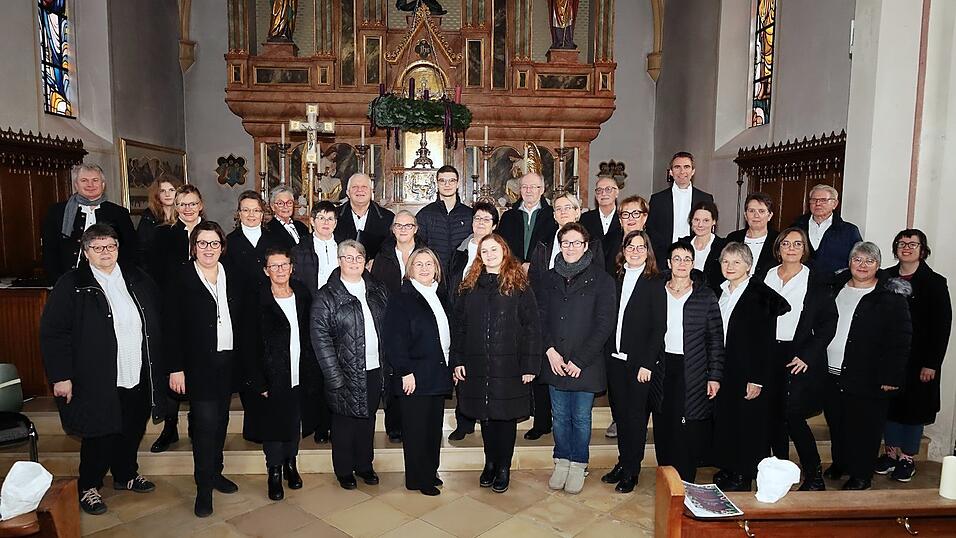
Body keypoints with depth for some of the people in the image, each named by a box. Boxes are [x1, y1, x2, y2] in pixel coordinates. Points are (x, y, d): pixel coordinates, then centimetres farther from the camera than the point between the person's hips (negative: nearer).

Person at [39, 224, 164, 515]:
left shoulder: (137, 279, 6)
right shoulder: (71, 285, -8)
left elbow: (156, 323, 13)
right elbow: (52, 333, -9)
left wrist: (157, 366, 11)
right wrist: (60, 376, -13)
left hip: (138, 376, 5)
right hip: (98, 380, -4)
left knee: (132, 430, 18)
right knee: (99, 434, 7)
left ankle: (126, 474, 40)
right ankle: (88, 488, 29)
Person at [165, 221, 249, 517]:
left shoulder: (232, 277, 8)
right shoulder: (180, 278, -5)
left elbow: (243, 322, 9)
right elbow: (172, 327, -7)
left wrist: (242, 358, 4)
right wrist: (176, 368, -11)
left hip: (228, 361, 5)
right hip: (198, 363, -4)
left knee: (220, 420, 13)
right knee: (205, 422, -5)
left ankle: (215, 473, 30)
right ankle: (204, 488, 7)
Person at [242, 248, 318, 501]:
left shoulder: (303, 295, 2)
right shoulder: (258, 300, -11)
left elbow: (310, 337, 7)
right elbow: (250, 345, -10)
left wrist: (311, 373, 3)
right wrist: (259, 383, -13)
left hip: (299, 378, 4)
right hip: (272, 379, -4)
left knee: (294, 423, 17)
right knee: (273, 426, 8)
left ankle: (290, 464, 38)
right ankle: (274, 472, 28)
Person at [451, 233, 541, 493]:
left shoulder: (519, 286, -3)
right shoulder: (470, 286, 7)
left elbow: (532, 327, -5)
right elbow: (458, 325, 7)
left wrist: (530, 365, -10)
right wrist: (457, 360, 1)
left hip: (509, 365, -3)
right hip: (476, 365, 3)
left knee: (506, 415, 6)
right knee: (485, 416, 12)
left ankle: (503, 468, 22)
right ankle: (490, 463, 29)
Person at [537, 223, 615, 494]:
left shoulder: (600, 279, -5)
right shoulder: (550, 279, 8)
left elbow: (604, 324, -8)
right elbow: (541, 317, 6)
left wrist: (579, 360, -11)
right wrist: (550, 350, -9)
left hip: (585, 364, -3)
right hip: (555, 362, 3)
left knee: (581, 418, 7)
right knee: (560, 416, 13)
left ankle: (578, 465, 24)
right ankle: (562, 461, 28)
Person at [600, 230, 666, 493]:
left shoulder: (655, 283, -6)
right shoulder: (617, 280, 8)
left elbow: (659, 327, -9)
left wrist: (647, 363, -13)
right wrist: (607, 353, 1)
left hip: (640, 362, -4)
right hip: (615, 359, 5)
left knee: (636, 415, 4)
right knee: (620, 413, 12)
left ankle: (631, 471, 17)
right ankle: (622, 463, 26)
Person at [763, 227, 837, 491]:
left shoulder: (816, 281, -2)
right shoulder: (766, 277, 9)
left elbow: (829, 323, -3)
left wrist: (807, 356, -10)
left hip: (800, 357, -4)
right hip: (769, 355, 4)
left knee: (793, 415, -10)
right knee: (774, 416, 8)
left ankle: (814, 476, 7)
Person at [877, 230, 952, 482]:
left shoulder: (935, 283, -5)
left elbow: (942, 325, -7)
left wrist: (932, 364, -11)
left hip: (918, 360, -2)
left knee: (914, 407, 6)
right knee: (889, 404, 9)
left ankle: (908, 458, 20)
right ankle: (892, 452, 24)